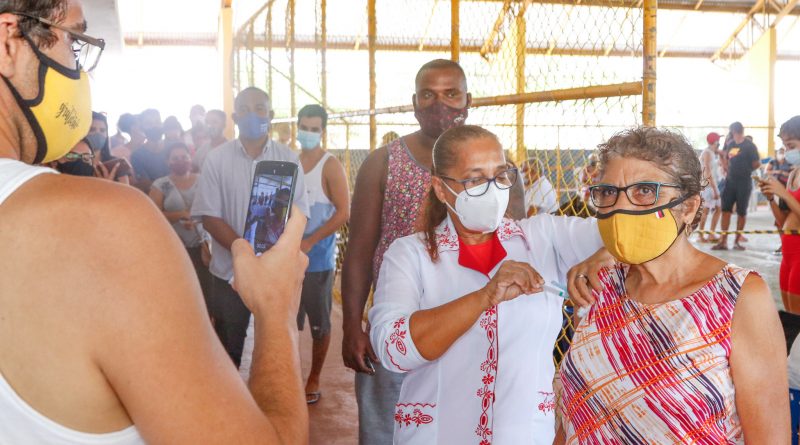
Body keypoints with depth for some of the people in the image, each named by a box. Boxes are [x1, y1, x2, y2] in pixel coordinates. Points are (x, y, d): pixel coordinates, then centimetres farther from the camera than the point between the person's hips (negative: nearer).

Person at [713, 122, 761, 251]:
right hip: (730, 181, 6)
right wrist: (728, 169, 11)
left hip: (744, 183, -6)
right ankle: (723, 241, 4)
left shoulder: (749, 145, -10)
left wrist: (745, 171, 4)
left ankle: (737, 241, 12)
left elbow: (757, 164, -8)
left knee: (741, 212, 3)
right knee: (726, 210, 2)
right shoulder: (731, 144, 8)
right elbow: (725, 157, 24)